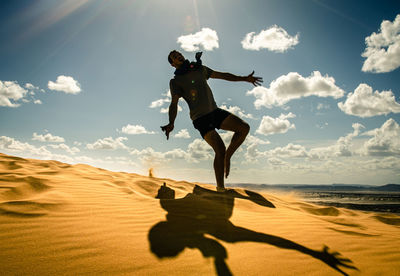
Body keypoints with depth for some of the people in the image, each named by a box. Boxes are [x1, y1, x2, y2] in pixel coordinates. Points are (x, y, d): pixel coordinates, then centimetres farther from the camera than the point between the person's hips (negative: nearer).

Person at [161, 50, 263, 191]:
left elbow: (222, 75, 21)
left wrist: (245, 78, 18)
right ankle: (220, 187, -9)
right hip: (201, 118, -6)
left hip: (215, 111, 6)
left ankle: (227, 157, 5)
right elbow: (174, 104, -9)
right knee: (220, 149, -19)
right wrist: (171, 124, -27)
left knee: (244, 128, -11)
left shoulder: (200, 69, 17)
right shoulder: (175, 81, 1)